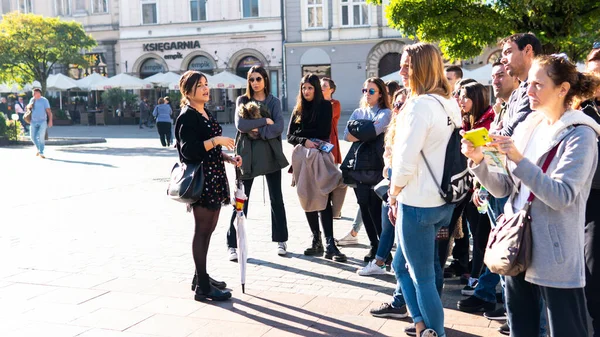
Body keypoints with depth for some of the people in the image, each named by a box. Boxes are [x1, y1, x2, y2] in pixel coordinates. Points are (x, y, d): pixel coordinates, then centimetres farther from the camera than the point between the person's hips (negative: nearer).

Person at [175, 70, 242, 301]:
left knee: (208, 229, 14)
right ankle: (202, 287, 2)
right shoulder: (187, 116, -12)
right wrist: (215, 140, -22)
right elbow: (188, 150, -22)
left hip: (214, 177, 9)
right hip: (200, 179, -9)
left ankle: (202, 277, 25)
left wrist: (229, 159, 9)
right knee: (202, 230, -5)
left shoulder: (206, 114, 16)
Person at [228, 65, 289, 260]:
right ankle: (233, 245, 5)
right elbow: (241, 125, -11)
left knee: (276, 199, 9)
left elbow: (278, 127, -7)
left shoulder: (274, 102, 8)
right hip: (248, 154, -1)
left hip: (271, 154, 1)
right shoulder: (242, 101, 6)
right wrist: (265, 121, -11)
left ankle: (281, 240, 21)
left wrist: (257, 130, -15)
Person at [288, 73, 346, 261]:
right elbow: (290, 136, 7)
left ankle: (329, 244, -15)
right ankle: (316, 240, 14)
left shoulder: (325, 106, 5)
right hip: (302, 157, 4)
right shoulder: (298, 110, 15)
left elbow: (323, 132, -5)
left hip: (321, 156, -4)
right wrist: (304, 141, -12)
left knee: (323, 199, -12)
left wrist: (302, 133, -1)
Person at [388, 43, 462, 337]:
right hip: (443, 201, 9)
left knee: (423, 278, 5)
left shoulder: (421, 104, -17)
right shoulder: (451, 104, 8)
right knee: (401, 264, 22)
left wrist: (393, 196, -3)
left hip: (417, 203, -9)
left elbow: (405, 161, -19)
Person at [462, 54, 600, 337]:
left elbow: (562, 196, -22)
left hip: (555, 257, -6)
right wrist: (479, 162, -9)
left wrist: (518, 160, -29)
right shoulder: (527, 128, 8)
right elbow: (504, 189, 8)